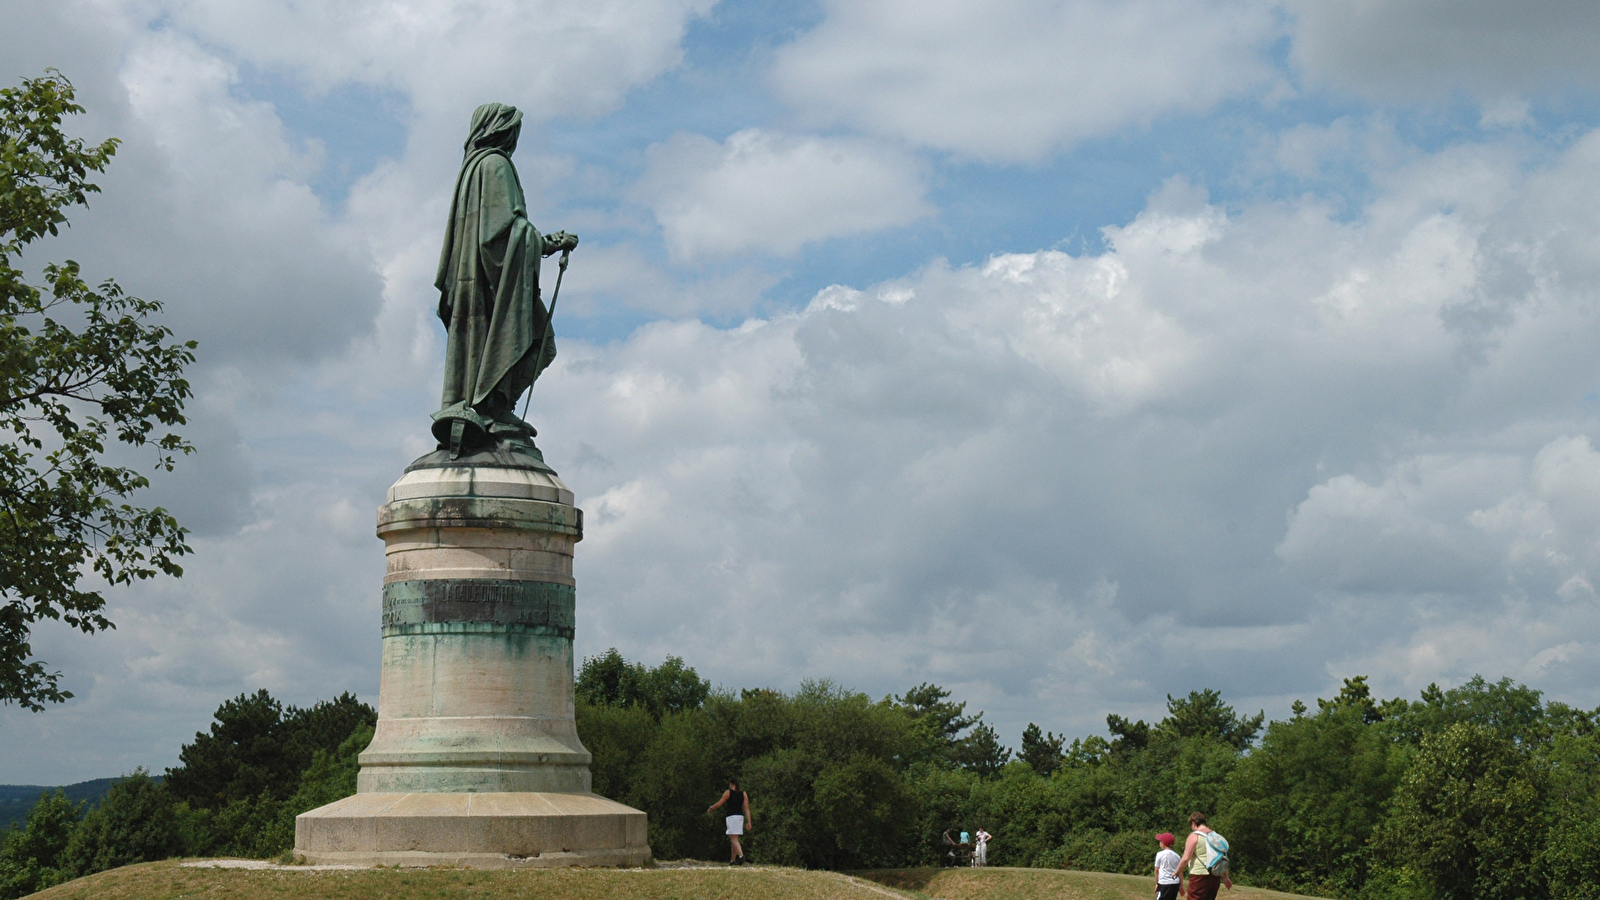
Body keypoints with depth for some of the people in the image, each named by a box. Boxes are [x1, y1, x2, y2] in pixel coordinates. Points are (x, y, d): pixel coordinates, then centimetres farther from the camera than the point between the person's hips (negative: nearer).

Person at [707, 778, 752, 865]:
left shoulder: (728, 792, -1)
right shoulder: (743, 794, 10)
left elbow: (719, 803, -2)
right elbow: (746, 808, 3)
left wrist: (710, 809, 15)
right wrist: (748, 822, 0)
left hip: (731, 817, -5)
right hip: (740, 816, 6)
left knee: (734, 839, -12)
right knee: (734, 839, 15)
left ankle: (741, 856, -32)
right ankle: (733, 860, 16)